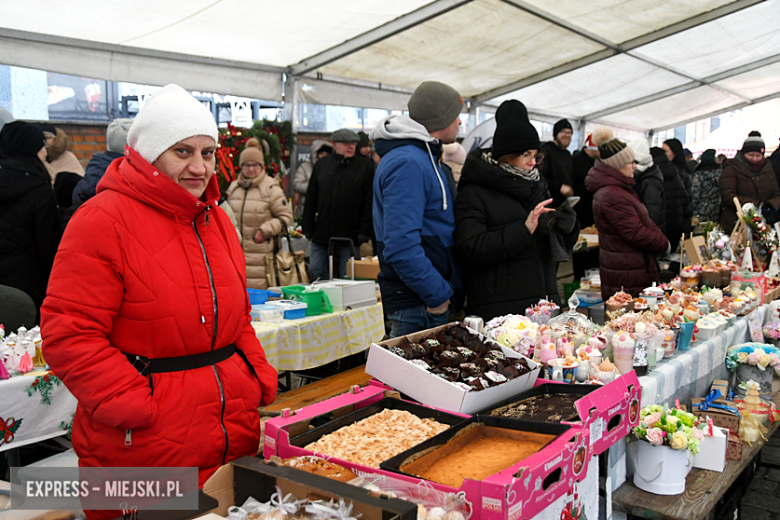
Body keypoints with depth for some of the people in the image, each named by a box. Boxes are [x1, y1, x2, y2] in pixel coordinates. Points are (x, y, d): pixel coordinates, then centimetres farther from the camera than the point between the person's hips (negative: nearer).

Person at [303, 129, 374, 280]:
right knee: (315, 272, 7)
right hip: (321, 233, 3)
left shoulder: (366, 167, 0)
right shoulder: (321, 164, 8)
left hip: (350, 235, -3)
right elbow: (310, 201, 10)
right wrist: (308, 229, 5)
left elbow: (368, 203, -3)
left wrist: (364, 232, -9)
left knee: (347, 277, 5)